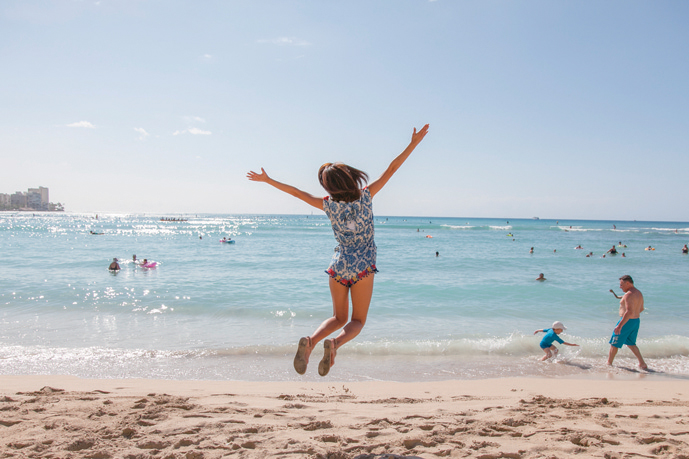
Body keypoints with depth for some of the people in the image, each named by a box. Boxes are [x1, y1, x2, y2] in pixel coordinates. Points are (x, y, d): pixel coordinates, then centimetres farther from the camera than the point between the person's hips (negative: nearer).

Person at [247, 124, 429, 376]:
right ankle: (334, 344, -22)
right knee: (357, 321, 9)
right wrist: (413, 144, -4)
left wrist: (267, 180, 15)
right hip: (363, 267, -2)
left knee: (339, 317, 18)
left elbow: (296, 192, 4)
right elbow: (391, 169, -8)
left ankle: (310, 341, -10)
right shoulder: (366, 196, -9)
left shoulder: (328, 205, -5)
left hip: (338, 265, 2)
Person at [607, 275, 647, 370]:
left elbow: (629, 312, -29)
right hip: (636, 320, 9)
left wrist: (619, 326, -29)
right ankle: (642, 364, 16)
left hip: (627, 322, -9)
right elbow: (641, 308, 21)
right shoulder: (639, 293, 9)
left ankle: (609, 363, 16)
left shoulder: (629, 295, -21)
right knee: (630, 343, 22)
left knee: (614, 344, 5)